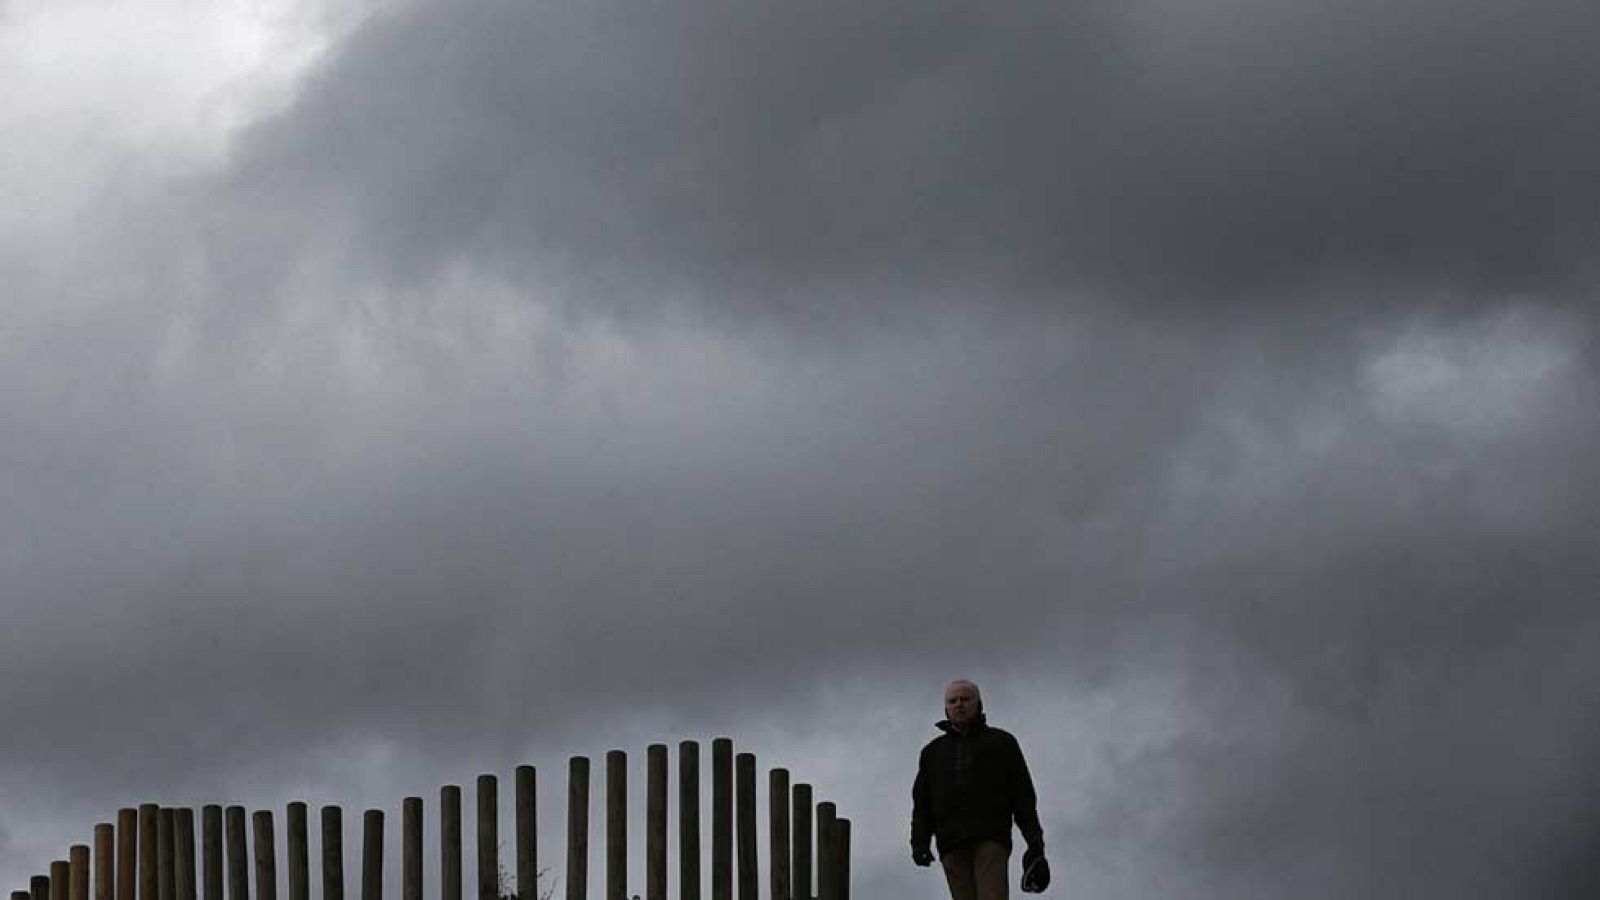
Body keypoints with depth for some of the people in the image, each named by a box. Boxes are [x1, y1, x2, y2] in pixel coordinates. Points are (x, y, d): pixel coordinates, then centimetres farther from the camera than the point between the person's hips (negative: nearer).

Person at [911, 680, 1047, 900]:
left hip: (990, 840, -3)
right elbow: (921, 803, 20)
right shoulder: (933, 752, 25)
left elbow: (1023, 796, 11)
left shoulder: (1001, 742, 17)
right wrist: (920, 841, 4)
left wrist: (1034, 842, 1)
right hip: (952, 846, 3)